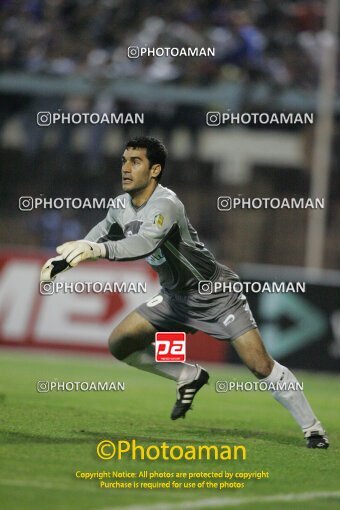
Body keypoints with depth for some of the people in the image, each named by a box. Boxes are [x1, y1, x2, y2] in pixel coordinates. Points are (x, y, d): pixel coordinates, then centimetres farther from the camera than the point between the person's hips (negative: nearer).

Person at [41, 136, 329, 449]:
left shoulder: (165, 204, -30)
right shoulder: (123, 206, -4)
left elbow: (144, 244, -48)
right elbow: (96, 240, 12)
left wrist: (99, 249, -62)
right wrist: (64, 260, -3)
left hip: (216, 292, -8)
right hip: (176, 295, 8)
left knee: (261, 366, -16)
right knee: (120, 344, -2)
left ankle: (312, 428, -1)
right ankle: (190, 377, 17)